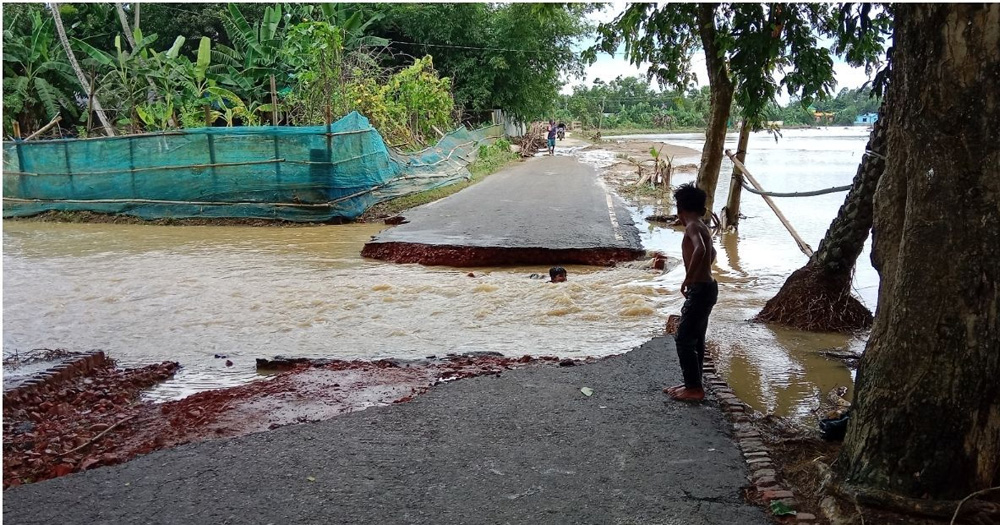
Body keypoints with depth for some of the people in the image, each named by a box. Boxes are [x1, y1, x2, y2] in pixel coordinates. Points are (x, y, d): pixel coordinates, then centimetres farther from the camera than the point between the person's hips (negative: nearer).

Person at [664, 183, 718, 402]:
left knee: (684, 339, -3)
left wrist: (688, 279, -30)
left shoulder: (692, 226, -15)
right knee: (695, 340, 17)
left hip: (700, 290, -10)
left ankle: (694, 388, 3)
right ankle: (692, 384, 26)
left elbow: (700, 250, -37)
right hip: (706, 287, 10)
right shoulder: (701, 227, 14)